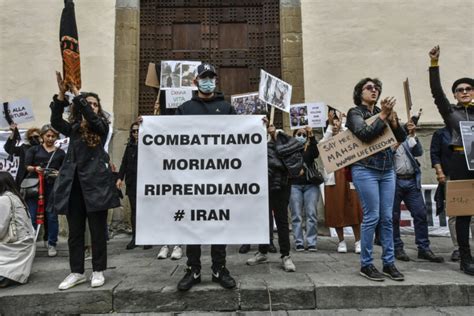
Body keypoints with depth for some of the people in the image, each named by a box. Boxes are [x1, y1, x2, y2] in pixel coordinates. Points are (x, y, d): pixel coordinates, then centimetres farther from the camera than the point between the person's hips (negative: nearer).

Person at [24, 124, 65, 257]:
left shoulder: (61, 153, 12)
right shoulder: (34, 149, 11)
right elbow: (26, 166, 3)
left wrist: (59, 174, -14)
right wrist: (35, 168, -18)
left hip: (52, 186, 0)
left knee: (52, 215, 0)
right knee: (31, 216, -3)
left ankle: (52, 245, 8)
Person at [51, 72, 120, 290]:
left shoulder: (102, 126, 4)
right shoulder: (73, 128, 12)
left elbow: (92, 118, -16)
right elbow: (56, 121, -7)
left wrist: (76, 92, -17)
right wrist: (61, 93, -17)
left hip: (95, 183, -3)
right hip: (74, 184, 3)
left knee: (97, 231, 3)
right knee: (75, 232, 10)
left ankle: (98, 271, 16)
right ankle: (77, 272, 22)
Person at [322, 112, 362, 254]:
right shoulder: (327, 141, 11)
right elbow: (322, 144, -11)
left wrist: (343, 123, -6)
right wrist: (329, 124, -15)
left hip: (347, 176, 0)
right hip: (333, 178, 0)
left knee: (353, 208, -3)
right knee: (336, 210, 1)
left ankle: (358, 241, 5)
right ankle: (341, 241, 11)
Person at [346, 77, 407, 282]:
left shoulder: (382, 112, 16)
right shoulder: (354, 113, 1)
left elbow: (401, 138, 10)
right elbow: (365, 135, -17)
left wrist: (393, 120, -6)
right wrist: (382, 116, -13)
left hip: (387, 170, 5)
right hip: (365, 170, -5)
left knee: (387, 218, 6)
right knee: (371, 217, -6)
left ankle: (389, 263, 16)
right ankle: (366, 265, 6)